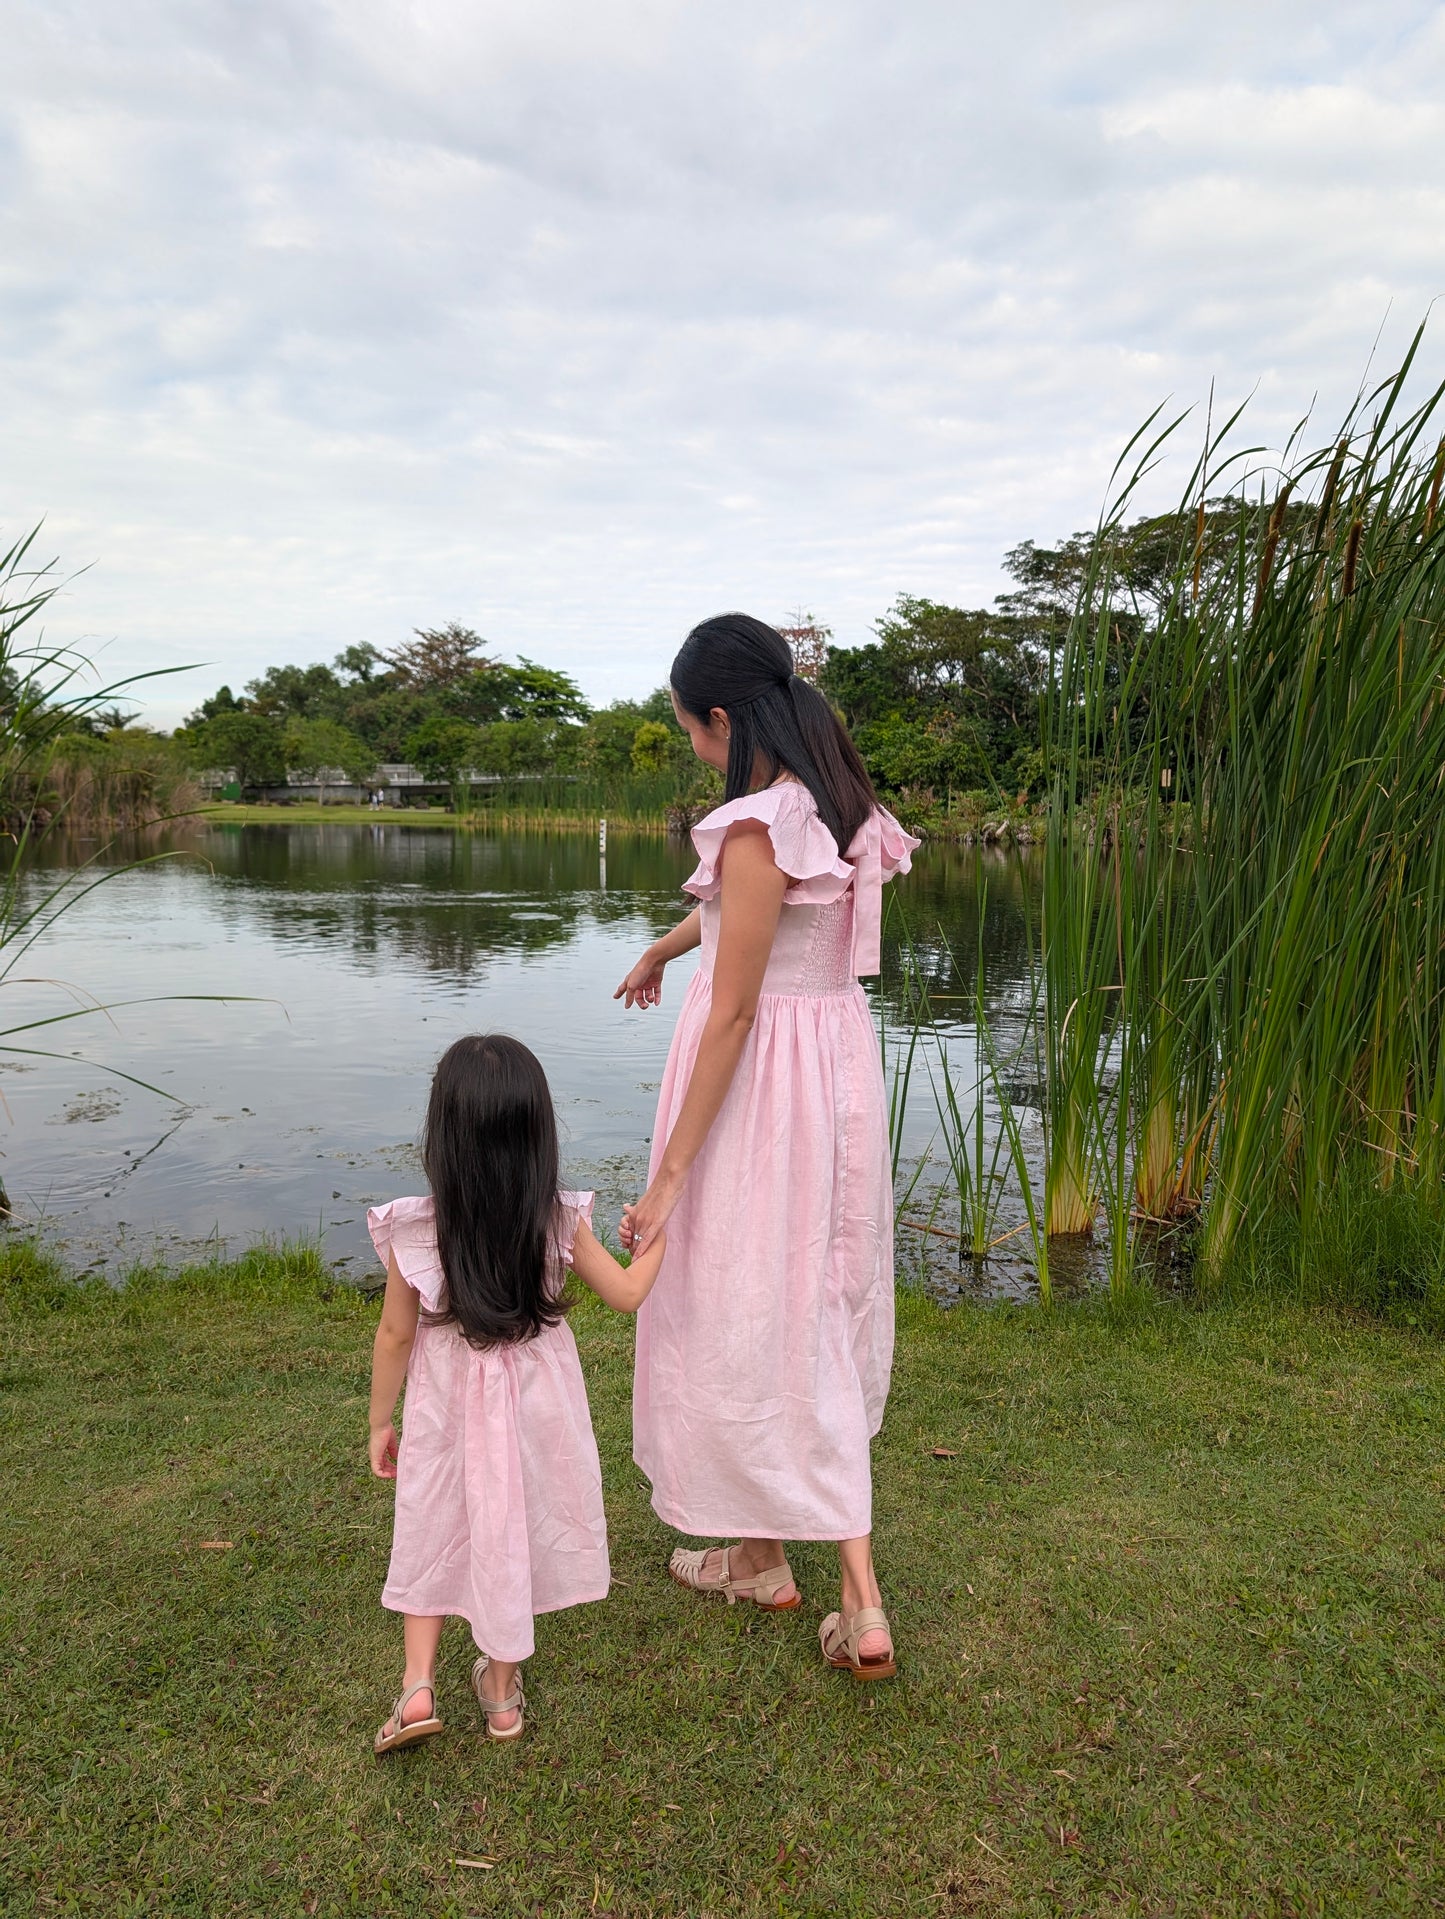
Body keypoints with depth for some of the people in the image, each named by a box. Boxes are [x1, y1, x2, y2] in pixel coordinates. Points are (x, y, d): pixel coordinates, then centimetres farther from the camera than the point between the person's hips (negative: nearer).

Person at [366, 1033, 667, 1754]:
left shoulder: (413, 1231, -20)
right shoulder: (561, 1221, -18)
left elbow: (395, 1335, -10)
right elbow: (628, 1293, -6)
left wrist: (379, 1422, 4)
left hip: (446, 1406, -1)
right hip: (535, 1403, 1)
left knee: (438, 1531, 21)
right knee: (514, 1531, 19)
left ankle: (418, 1683, 17)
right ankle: (502, 1692, 33)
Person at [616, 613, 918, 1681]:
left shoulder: (758, 829, -21)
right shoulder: (838, 805, 6)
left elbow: (733, 1012, -21)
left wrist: (668, 1174, -16)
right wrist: (662, 948, 43)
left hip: (760, 1081, -9)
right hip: (839, 1062, 9)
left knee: (742, 1320, 9)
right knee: (813, 1315, 18)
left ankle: (761, 1561, 29)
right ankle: (861, 1603, 30)